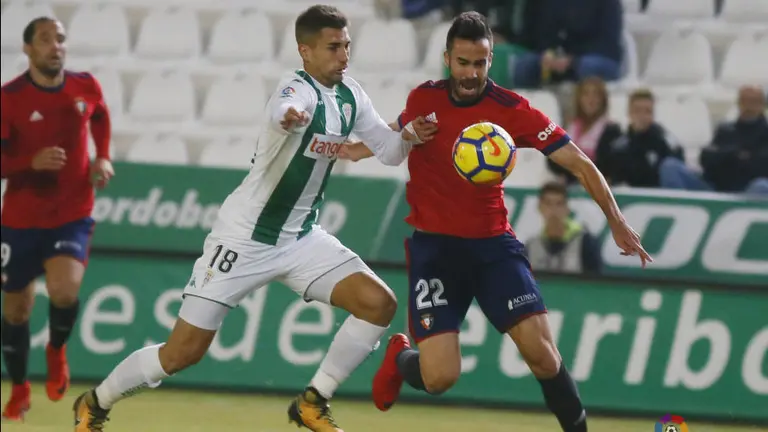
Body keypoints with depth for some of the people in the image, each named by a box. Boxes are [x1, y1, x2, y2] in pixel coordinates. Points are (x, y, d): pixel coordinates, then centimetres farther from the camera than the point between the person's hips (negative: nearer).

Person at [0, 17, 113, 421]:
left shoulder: (86, 87, -4)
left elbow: (100, 116, 20)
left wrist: (103, 158, 6)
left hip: (73, 216, 1)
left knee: (64, 290, -24)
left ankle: (56, 350, 10)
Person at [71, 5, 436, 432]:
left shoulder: (350, 96, 1)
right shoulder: (298, 88, -21)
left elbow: (388, 149, 12)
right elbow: (283, 109, -46)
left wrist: (408, 138, -11)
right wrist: (288, 117, -71)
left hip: (301, 237, 7)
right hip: (243, 237, -7)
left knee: (378, 303, -12)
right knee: (183, 351, -5)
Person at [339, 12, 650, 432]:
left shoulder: (512, 110, -10)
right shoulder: (423, 100, -3)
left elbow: (579, 163, -7)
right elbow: (394, 136, 20)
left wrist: (616, 221, -16)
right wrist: (350, 149, 2)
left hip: (492, 243, 0)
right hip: (434, 244, 0)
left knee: (541, 353, -16)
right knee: (439, 377, -10)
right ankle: (399, 357, 26)